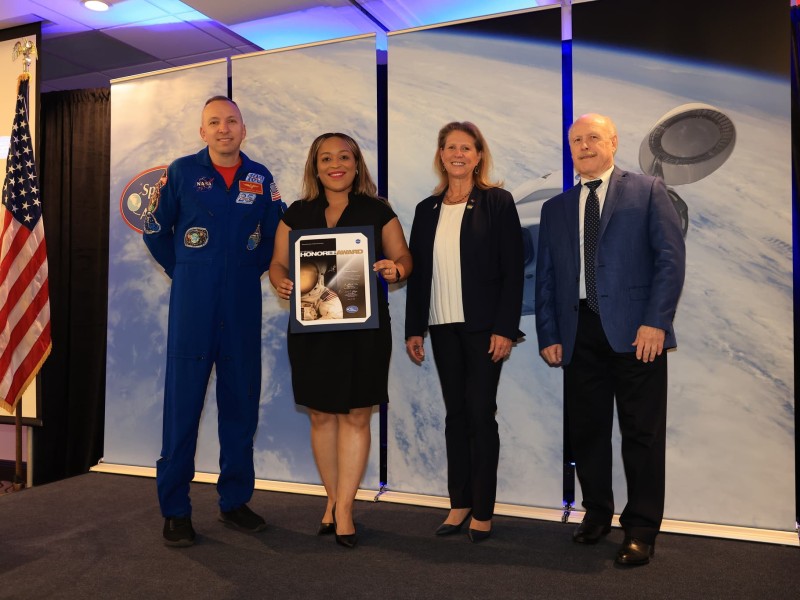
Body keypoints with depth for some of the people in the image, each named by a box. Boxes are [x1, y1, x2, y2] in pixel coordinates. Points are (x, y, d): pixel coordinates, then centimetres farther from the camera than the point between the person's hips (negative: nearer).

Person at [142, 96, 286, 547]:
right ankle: (175, 508, 13)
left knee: (242, 402, 7)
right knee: (182, 403, 1)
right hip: (192, 305, -2)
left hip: (243, 306, 2)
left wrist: (252, 271, 9)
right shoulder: (182, 171, 1)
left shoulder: (260, 178, 6)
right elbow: (155, 230, 9)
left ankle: (235, 500, 22)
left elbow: (276, 232, 16)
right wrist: (184, 272, 7)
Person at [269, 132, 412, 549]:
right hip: (311, 328, 2)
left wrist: (396, 270, -15)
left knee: (356, 417, 0)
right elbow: (278, 262, 11)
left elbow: (402, 256, 7)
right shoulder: (298, 213, 10)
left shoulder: (377, 211, 5)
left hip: (364, 328, -1)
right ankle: (334, 500, 26)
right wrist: (281, 283, -10)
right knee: (321, 416, 8)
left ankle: (343, 509, 11)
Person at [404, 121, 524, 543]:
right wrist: (414, 329, 7)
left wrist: (505, 329, -13)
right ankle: (459, 502, 21)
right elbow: (416, 273, 11)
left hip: (483, 327, -4)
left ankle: (483, 510, 13)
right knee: (455, 413, 10)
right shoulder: (427, 209, 11)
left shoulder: (497, 202, -2)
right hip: (442, 328, 4)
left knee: (480, 413, 0)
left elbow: (512, 271, -7)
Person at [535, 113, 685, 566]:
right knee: (586, 430, 9)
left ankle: (642, 529, 15)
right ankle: (597, 513, 27)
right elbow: (546, 276, 13)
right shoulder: (555, 208, 16)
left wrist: (655, 322, -12)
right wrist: (549, 334, 5)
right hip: (579, 332, 4)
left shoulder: (648, 191, 6)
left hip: (635, 330, -3)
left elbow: (671, 257, -2)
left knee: (642, 433, 2)